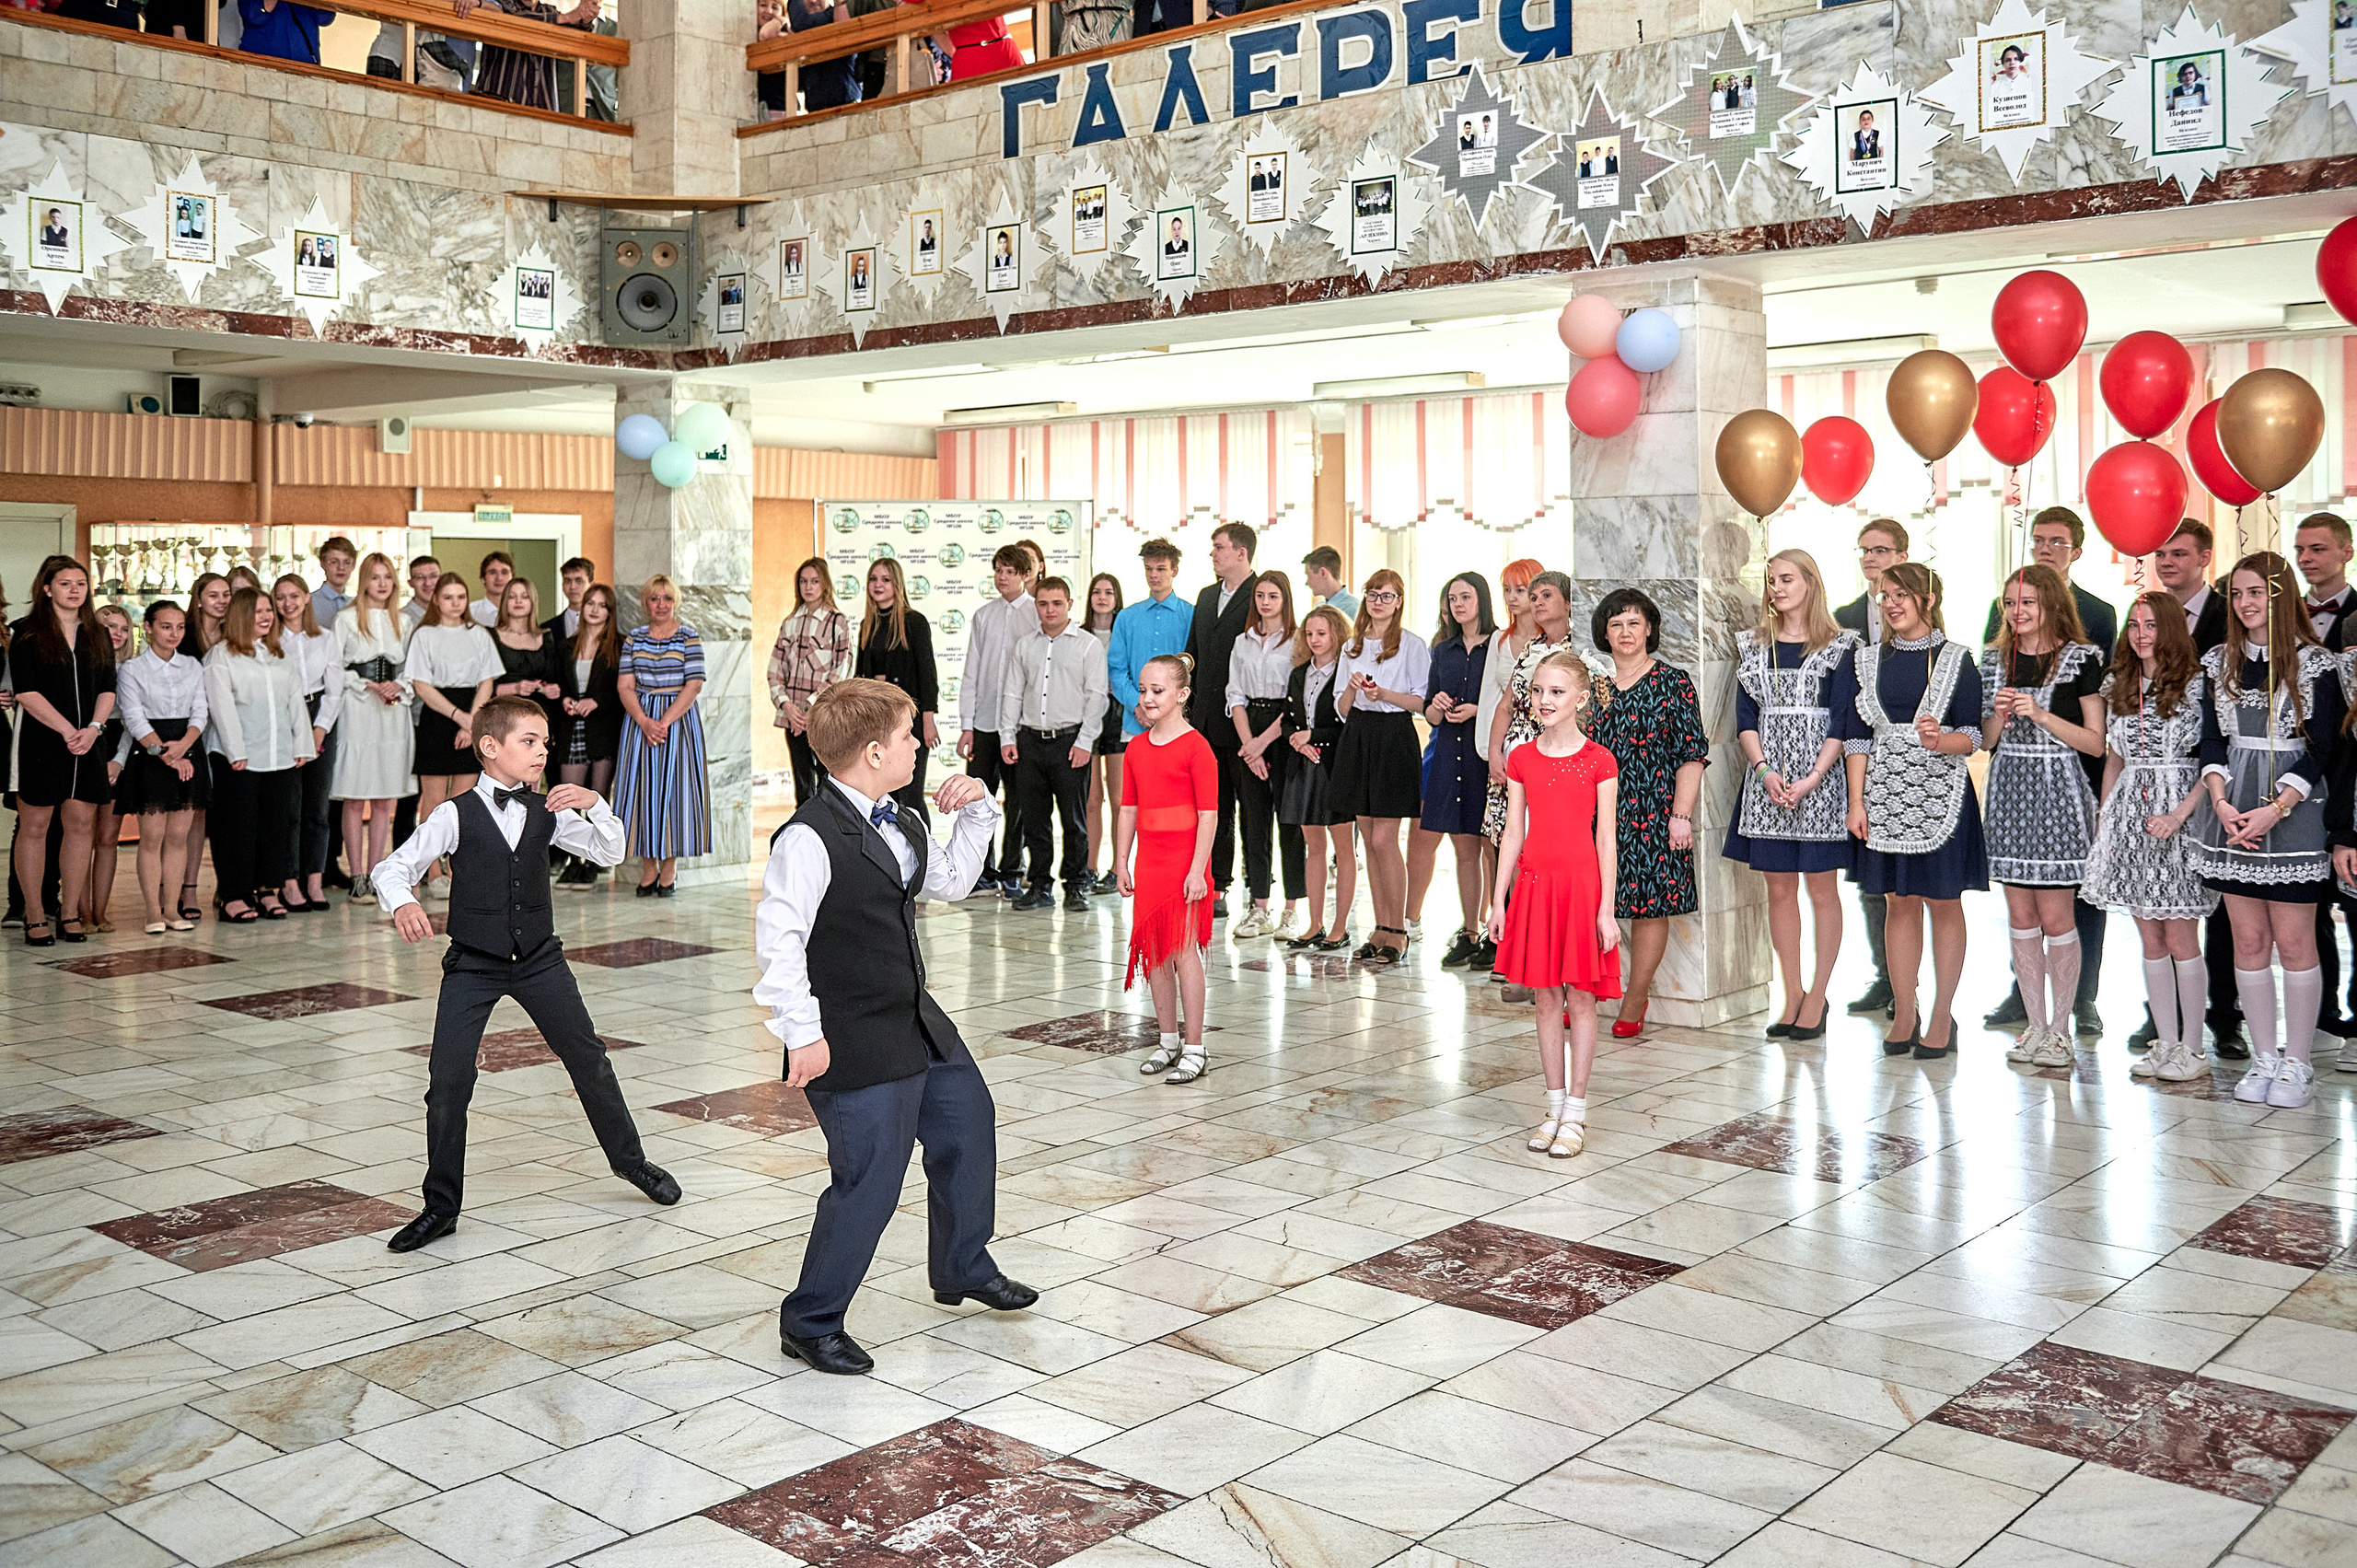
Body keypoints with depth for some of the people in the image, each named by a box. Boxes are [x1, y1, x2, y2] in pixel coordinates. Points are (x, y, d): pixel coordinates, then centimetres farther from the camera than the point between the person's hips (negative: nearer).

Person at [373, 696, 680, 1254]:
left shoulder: (548, 812, 1)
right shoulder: (455, 815, -9)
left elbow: (610, 853, 0)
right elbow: (393, 867, -11)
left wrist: (594, 805, -17)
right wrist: (402, 903, -33)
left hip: (539, 958, 3)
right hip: (472, 966, -3)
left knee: (589, 1058, 10)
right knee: (448, 1081, -6)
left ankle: (629, 1159, 32)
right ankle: (441, 1205, 10)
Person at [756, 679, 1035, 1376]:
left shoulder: (904, 824, 6)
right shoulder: (809, 840, -23)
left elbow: (950, 883, 22)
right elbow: (777, 938, -26)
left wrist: (975, 813, 9)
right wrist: (803, 1034, -26)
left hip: (917, 1022, 10)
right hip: (853, 1045, -10)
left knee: (970, 1122, 23)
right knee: (869, 1181, -4)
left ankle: (963, 1269, 44)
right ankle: (809, 1322, 16)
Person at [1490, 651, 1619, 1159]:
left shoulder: (1599, 761, -4)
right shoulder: (1521, 760, 5)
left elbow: (1606, 837, -4)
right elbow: (1513, 833, 8)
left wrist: (1606, 908, -7)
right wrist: (1498, 900, 5)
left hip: (1581, 884, -3)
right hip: (1534, 883, 3)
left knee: (1580, 998, 3)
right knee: (1546, 999, 9)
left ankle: (1575, 1114, 11)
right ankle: (1555, 1108, 18)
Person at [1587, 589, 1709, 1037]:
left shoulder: (1672, 683, 0)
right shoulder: (1594, 683, 11)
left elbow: (1691, 754, -4)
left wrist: (1681, 815, -11)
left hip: (1652, 814, -3)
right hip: (1596, 812, 3)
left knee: (1649, 904, 2)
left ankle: (1635, 999, 13)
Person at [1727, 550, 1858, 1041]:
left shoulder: (1839, 647, 0)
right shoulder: (1753, 645, 11)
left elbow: (1842, 723, -5)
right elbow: (1746, 719, 6)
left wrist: (1811, 779, -15)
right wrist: (1766, 771, -9)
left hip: (1820, 780, -4)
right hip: (1768, 779, 4)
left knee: (1822, 890, 1)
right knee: (1779, 890, 7)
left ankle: (1817, 998, 7)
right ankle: (1792, 995, 15)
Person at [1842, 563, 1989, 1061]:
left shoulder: (1956, 660, 0)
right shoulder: (1871, 660, 9)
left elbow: (1972, 737, -3)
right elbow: (1857, 736, 7)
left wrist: (1940, 741, -25)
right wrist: (1857, 801, 0)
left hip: (1940, 793, -3)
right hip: (1886, 792, 3)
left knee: (1944, 902, 2)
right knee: (1900, 902, 7)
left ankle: (1942, 1015, 10)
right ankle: (1904, 1013, 15)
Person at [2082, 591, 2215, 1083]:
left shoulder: (2197, 685, -5)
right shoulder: (2118, 687, 12)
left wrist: (2179, 814, -18)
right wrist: (2103, 822, 14)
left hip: (2180, 814, -5)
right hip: (2129, 817, 5)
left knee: (2181, 939, -3)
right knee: (2150, 939, 8)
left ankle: (2192, 1048, 7)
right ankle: (2165, 1043, 16)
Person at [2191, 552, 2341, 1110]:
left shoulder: (2316, 665, -3)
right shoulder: (2219, 663, 10)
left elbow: (2320, 749, -6)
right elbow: (2211, 741, 8)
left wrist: (2272, 811, -15)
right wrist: (2221, 803, -7)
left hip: (2293, 809, -4)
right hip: (2233, 814, 4)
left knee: (2294, 942, -1)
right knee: (2248, 942, 6)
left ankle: (2296, 1063, 9)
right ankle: (2264, 1058, 15)